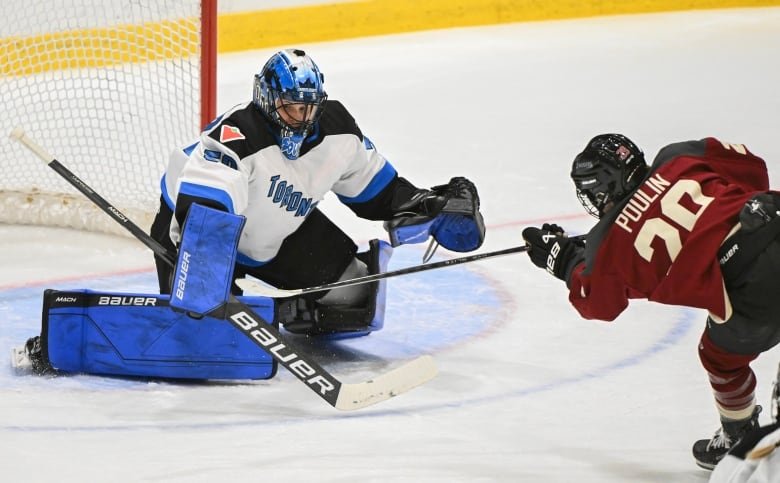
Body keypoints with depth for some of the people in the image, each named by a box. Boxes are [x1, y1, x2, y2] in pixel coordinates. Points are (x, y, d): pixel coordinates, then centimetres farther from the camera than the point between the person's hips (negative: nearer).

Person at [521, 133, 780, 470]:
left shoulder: (608, 246, 7)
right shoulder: (675, 160, 11)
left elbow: (597, 303, 27)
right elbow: (749, 166, 14)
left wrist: (561, 258, 41)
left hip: (751, 290, -3)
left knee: (722, 356, 26)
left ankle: (739, 441, 47)